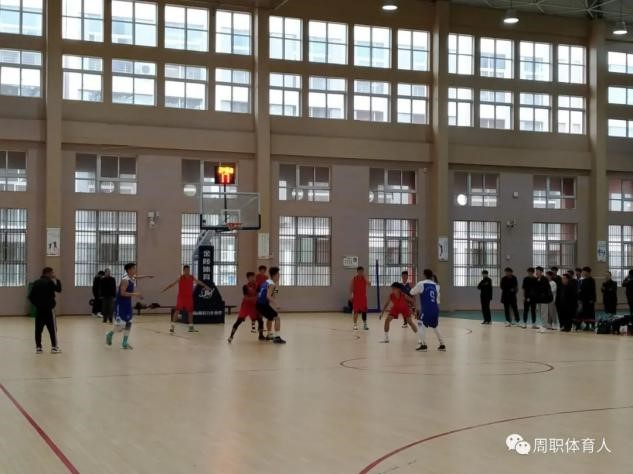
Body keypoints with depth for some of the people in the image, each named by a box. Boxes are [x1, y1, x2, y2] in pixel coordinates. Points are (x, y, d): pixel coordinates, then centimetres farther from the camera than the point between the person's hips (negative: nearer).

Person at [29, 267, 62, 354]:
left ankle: (38, 347, 8)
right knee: (52, 328, 2)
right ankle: (54, 347, 1)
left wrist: (36, 303, 14)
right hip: (49, 309, -5)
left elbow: (31, 296, 6)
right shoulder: (50, 282, -9)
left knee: (38, 329, 7)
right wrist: (57, 280, 7)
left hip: (39, 309, 5)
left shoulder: (36, 283, 9)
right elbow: (58, 289, -1)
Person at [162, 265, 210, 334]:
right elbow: (172, 284, -8)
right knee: (177, 310, -14)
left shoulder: (192, 278, 2)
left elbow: (199, 282, 15)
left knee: (190, 311, 10)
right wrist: (165, 289, -14)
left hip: (189, 297, 4)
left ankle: (191, 327, 21)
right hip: (181, 296, -4)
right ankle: (172, 326, -14)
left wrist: (207, 287, 21)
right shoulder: (180, 278, -7)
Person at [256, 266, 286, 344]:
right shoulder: (272, 284, -12)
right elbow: (268, 296, -26)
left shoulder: (267, 282, 15)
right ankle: (277, 337, -18)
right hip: (263, 305, -10)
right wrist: (276, 304, -34)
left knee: (270, 318, 31)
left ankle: (269, 335, 44)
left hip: (259, 304, 10)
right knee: (277, 318, -10)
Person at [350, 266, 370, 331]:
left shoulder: (364, 278, 3)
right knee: (356, 311, -2)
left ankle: (365, 324, 13)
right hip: (356, 297, -2)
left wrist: (364, 277, -20)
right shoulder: (354, 279, -2)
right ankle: (355, 325, 5)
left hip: (363, 297, 2)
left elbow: (369, 285, -14)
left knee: (364, 311, 4)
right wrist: (351, 296, -9)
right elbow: (351, 288, 0)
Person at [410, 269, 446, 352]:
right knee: (435, 327, 21)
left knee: (420, 325, 5)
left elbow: (412, 292, 12)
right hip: (435, 309, 6)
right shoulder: (436, 285, 13)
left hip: (426, 309, -6)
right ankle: (442, 345, 21)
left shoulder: (421, 284, -3)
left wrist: (414, 287, 32)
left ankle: (423, 345, -5)